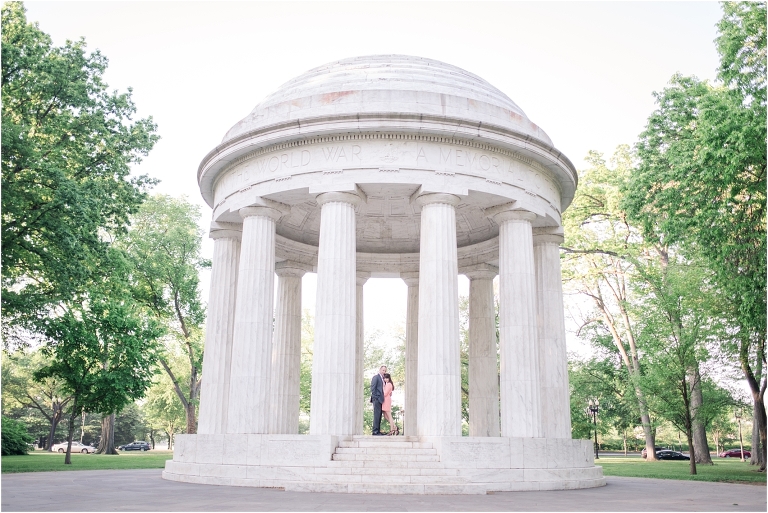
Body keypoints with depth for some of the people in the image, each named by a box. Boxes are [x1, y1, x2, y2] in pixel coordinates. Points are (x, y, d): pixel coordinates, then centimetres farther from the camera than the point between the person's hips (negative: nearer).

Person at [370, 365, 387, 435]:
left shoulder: (382, 378, 21)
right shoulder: (376, 376, -5)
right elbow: (372, 387, -11)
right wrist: (374, 397, -15)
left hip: (380, 399, 9)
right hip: (377, 399, -9)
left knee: (379, 416, 9)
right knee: (377, 415, -10)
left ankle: (378, 431, 12)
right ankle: (375, 431, -10)